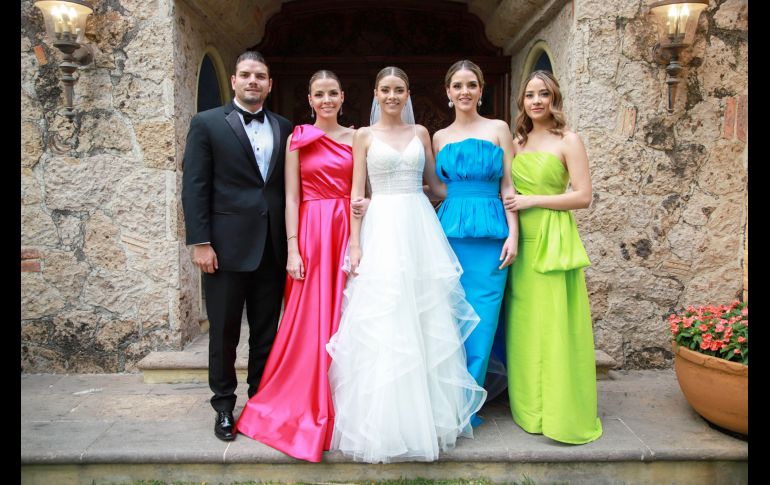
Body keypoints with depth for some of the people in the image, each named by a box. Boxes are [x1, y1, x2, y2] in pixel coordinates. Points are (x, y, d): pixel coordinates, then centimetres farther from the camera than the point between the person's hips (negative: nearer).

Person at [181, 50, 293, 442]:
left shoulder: (284, 128, 11)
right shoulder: (206, 124, 1)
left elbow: (290, 186, 10)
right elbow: (194, 187, -4)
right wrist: (200, 242, -11)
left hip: (273, 246, 3)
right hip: (227, 246, -3)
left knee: (267, 332, 12)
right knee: (223, 331, 8)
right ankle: (224, 406, 24)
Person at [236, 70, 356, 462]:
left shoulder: (355, 138, 10)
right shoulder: (297, 139, 4)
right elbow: (291, 198, -1)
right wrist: (293, 249, -9)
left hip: (347, 232, 2)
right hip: (311, 232, -2)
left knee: (343, 317, 6)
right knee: (309, 318, 0)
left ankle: (342, 404, 21)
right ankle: (306, 407, 16)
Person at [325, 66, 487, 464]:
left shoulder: (420, 132, 13)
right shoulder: (364, 136, 7)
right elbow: (357, 192, 2)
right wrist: (355, 244, -5)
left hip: (421, 227, 3)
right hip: (382, 229, -2)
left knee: (427, 321, 5)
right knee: (382, 324, -3)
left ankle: (429, 412, 20)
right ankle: (384, 419, 11)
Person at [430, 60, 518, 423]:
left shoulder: (498, 129, 7)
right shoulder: (440, 137, 13)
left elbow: (508, 186, 3)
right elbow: (438, 187, 13)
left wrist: (513, 234, -6)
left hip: (489, 233, -2)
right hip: (450, 230, 2)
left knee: (481, 319, 0)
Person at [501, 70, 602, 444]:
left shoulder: (568, 141, -1)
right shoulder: (517, 142, 14)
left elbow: (583, 196, -8)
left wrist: (533, 201, -10)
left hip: (553, 242, -5)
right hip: (520, 241, 5)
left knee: (554, 325, -3)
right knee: (523, 324, 8)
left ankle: (560, 413, 10)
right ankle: (529, 406, 21)